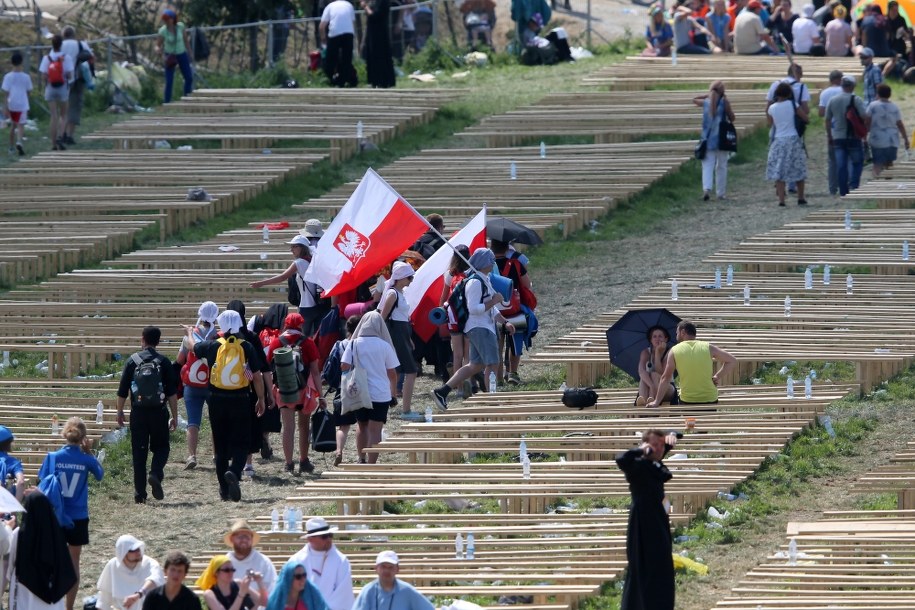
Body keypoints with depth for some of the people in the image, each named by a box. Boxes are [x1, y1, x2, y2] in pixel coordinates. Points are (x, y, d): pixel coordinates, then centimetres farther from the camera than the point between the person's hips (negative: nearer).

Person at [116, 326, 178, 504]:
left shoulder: (133, 361, 1)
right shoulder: (163, 362, -1)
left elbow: (123, 391, 3)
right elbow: (172, 393, -3)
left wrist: (120, 411, 16)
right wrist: (174, 417, 3)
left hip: (138, 412, 1)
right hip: (159, 412, -1)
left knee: (139, 452, 7)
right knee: (161, 447, 13)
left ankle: (139, 493, 6)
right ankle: (156, 474, -15)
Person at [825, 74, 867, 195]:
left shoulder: (833, 100, 5)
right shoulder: (856, 100, -9)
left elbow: (827, 120, 9)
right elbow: (865, 117, -14)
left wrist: (829, 136, 18)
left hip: (838, 138, 4)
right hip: (853, 138, -4)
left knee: (841, 166, 5)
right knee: (856, 162, 8)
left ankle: (843, 190, 5)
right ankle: (853, 184, -10)